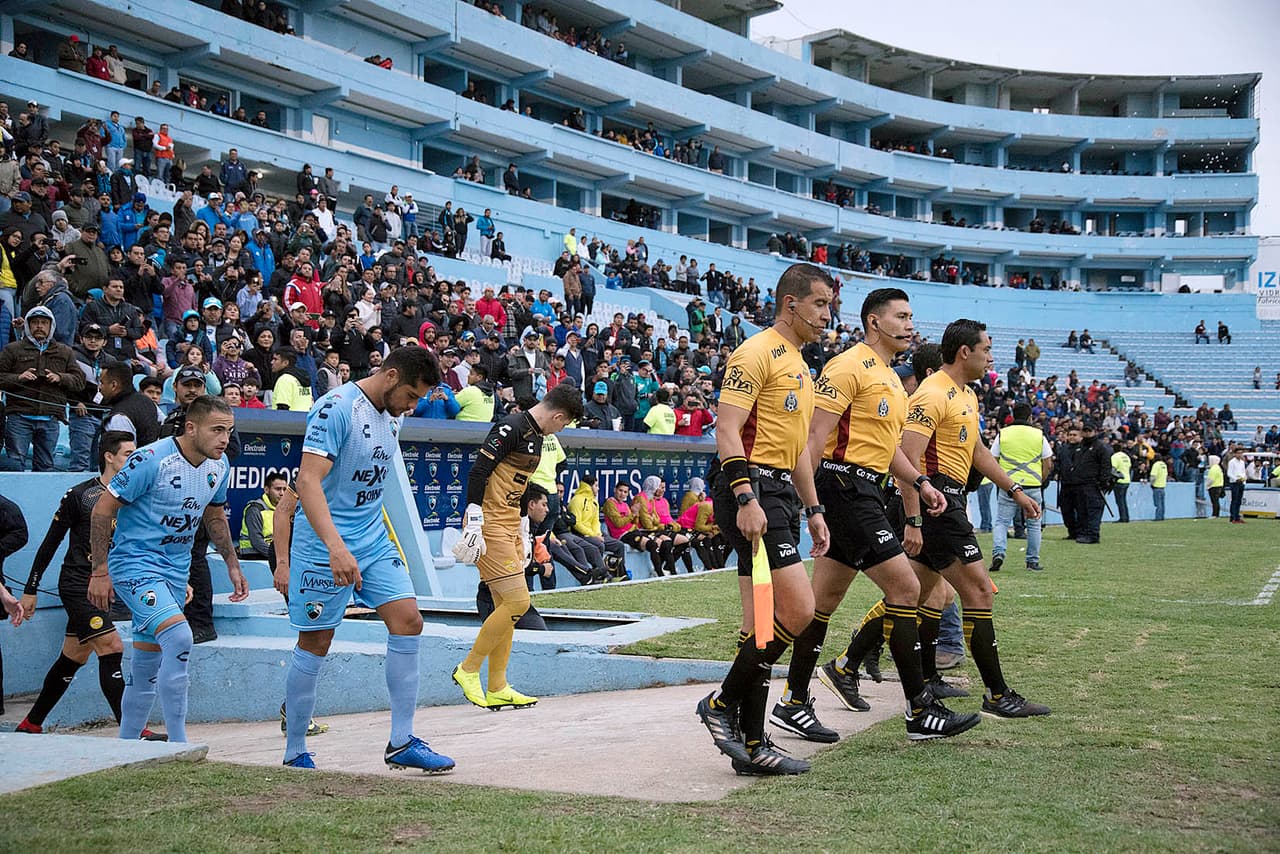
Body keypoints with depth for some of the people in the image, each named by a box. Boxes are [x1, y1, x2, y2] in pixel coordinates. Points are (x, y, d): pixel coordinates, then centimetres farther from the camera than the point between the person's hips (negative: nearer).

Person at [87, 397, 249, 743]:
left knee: (148, 663, 13)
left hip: (176, 571, 7)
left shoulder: (219, 467, 3)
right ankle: (178, 748, -18)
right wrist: (99, 571, -15)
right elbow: (103, 510, -14)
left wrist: (232, 565, 19)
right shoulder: (151, 460, -19)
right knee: (179, 637, -25)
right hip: (134, 563, -7)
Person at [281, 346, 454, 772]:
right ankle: (294, 754, 16)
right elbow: (308, 481, -27)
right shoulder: (335, 408, -18)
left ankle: (401, 743, 3)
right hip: (324, 545, -7)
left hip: (374, 540, 7)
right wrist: (335, 545, -38)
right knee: (315, 644, 1)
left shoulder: (392, 415, 9)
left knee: (408, 622, -5)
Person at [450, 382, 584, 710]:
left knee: (506, 608, 9)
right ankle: (468, 669, 1)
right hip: (490, 526, -10)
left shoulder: (536, 436, 17)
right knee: (517, 601, -13)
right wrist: (473, 525, -22)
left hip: (509, 528, 10)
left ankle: (497, 690, 15)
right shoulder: (511, 427, -13)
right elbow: (478, 472, -19)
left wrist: (522, 536, 25)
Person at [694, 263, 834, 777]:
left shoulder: (800, 366, 22)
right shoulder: (757, 353, -8)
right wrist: (746, 499, -25)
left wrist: (813, 511, 23)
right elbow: (727, 430, -16)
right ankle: (724, 704, -1)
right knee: (797, 610, -15)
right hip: (750, 489, -10)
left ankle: (751, 743, 12)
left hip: (779, 492, 10)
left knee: (763, 624, 8)